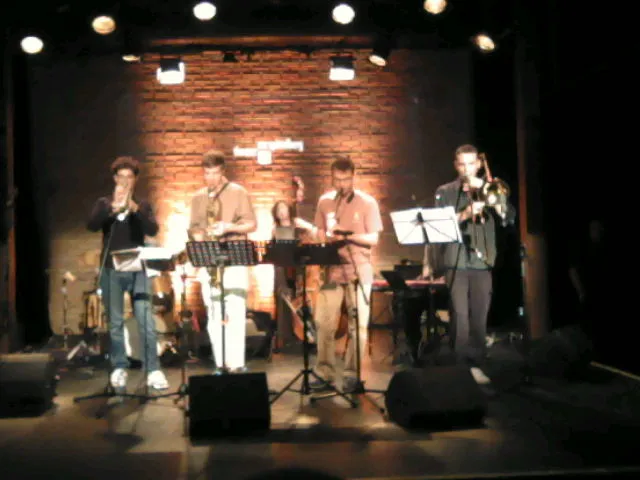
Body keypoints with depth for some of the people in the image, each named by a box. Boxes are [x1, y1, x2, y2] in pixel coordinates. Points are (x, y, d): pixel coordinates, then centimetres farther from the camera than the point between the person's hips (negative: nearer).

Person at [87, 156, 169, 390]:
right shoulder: (104, 203, 9)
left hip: (137, 269, 0)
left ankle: (153, 370, -5)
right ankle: (119, 368, 14)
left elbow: (153, 230, -9)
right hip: (111, 270, 1)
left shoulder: (143, 205, 9)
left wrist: (133, 208, -22)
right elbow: (92, 225, -10)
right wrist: (113, 206, -24)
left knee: (146, 321, -7)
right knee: (115, 322, 4)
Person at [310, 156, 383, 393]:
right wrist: (329, 237, -8)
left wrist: (349, 235, -20)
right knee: (323, 323, 1)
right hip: (332, 269, 3)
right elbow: (320, 233, 15)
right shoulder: (324, 201, 9)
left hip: (359, 271, -3)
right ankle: (324, 373, 11)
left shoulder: (367, 202, -2)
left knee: (358, 325, 0)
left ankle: (352, 375, 9)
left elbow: (374, 239, -5)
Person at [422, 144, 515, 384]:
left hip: (483, 262, 2)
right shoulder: (445, 192, 7)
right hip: (456, 262, -2)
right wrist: (464, 214, -18)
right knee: (460, 315, -7)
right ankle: (461, 365, 0)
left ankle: (476, 365, 13)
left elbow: (509, 218, 2)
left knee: (479, 317, 4)